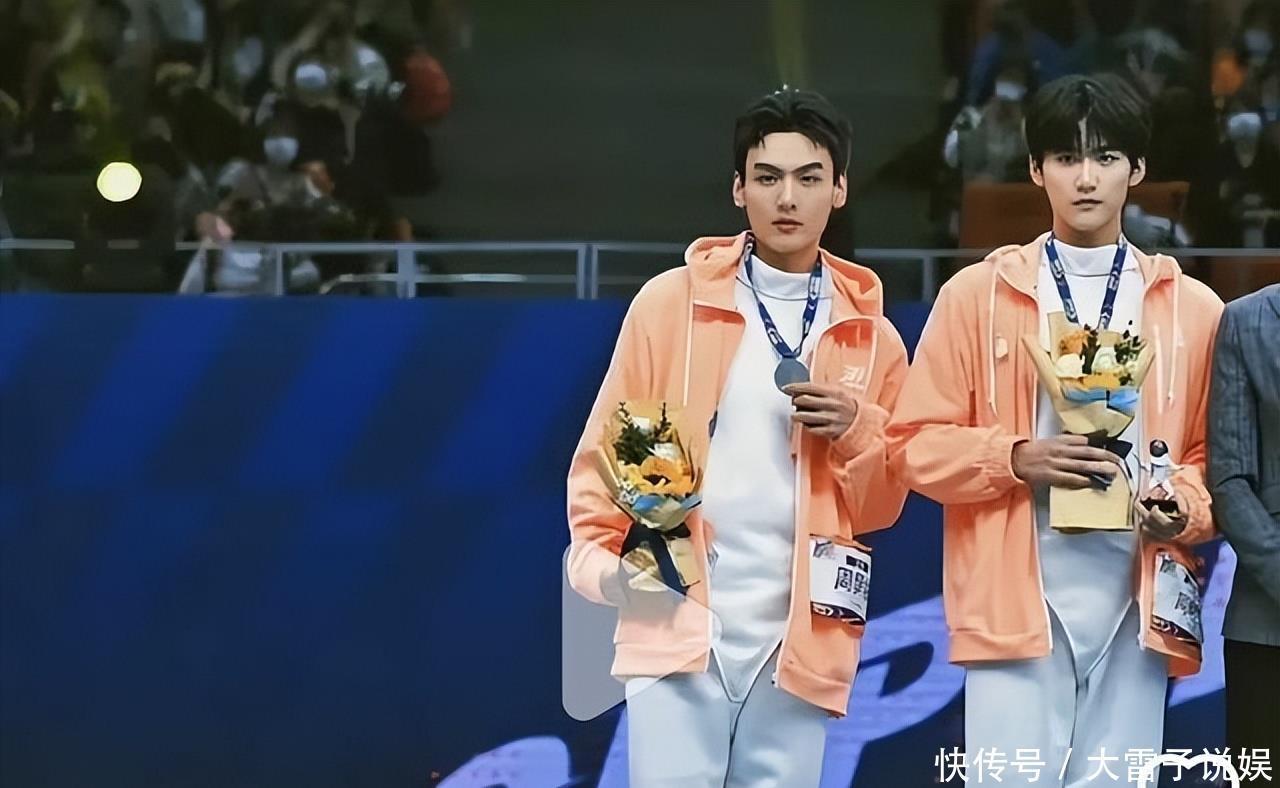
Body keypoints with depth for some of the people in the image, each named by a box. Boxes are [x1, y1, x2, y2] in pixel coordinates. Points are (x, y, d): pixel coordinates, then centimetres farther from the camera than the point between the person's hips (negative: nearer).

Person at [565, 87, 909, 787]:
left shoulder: (870, 335, 9)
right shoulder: (670, 302, 2)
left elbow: (883, 506, 12)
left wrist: (855, 430, -7)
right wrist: (601, 561, -10)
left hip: (797, 640, 2)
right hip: (676, 624, -2)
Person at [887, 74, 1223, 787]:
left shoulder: (1192, 308, 10)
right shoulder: (977, 294, 5)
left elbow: (1213, 454, 14)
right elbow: (916, 443, 4)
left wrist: (1185, 509, -8)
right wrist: (1017, 459, -13)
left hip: (1136, 597, 2)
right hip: (1016, 596, -2)